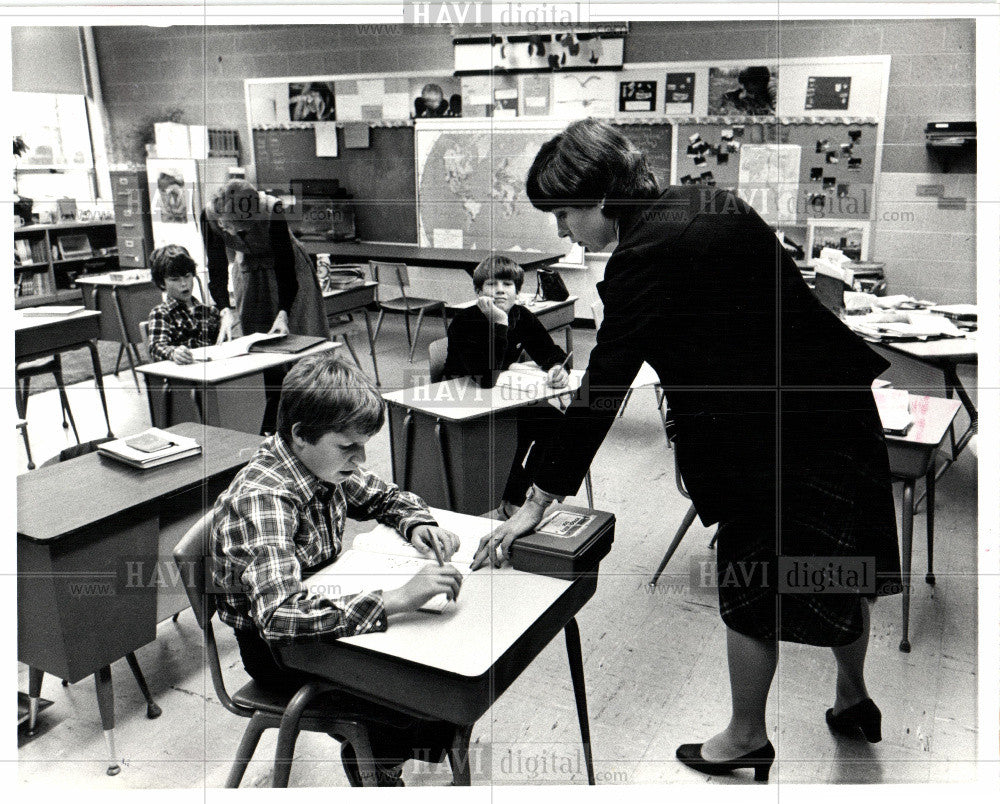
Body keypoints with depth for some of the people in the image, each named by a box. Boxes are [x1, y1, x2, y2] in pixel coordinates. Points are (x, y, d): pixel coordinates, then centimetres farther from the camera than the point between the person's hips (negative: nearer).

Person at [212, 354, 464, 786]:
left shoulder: (325, 463, -8)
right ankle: (373, 760, 12)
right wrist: (398, 598, -47)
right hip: (276, 644, -7)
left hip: (326, 606, 7)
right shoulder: (260, 499, -31)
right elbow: (279, 616, -44)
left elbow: (386, 497, 11)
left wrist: (417, 525, -11)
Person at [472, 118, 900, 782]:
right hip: (841, 403, 9)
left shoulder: (645, 258, -18)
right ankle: (854, 700, 45)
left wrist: (537, 502, -14)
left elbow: (600, 394, -20)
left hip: (771, 439, -9)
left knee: (753, 588, 10)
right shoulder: (715, 204, 6)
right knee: (838, 567, 23)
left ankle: (747, 737, 31)